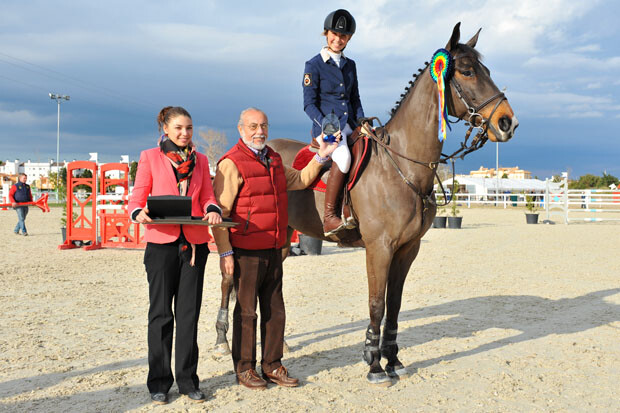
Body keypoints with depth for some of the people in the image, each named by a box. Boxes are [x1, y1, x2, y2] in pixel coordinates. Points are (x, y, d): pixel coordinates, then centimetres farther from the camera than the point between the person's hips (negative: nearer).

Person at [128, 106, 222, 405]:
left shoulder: (200, 160, 14)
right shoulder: (150, 157, 5)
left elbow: (207, 197, 11)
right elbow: (137, 198, 3)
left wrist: (212, 210, -11)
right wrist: (139, 213, -19)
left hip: (194, 243, 3)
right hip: (161, 242, -3)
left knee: (189, 313, 5)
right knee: (161, 314, 2)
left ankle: (187, 380, 16)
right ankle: (159, 383, 14)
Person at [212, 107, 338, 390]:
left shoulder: (273, 159, 12)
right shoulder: (232, 163, -12)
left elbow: (299, 180, 27)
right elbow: (219, 212, -14)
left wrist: (321, 157, 15)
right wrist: (225, 253, -18)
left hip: (274, 250, 7)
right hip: (246, 252, -7)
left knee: (275, 310, 13)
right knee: (246, 311, 4)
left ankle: (272, 366, 25)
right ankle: (244, 369, 18)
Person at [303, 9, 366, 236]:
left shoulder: (350, 65, 16)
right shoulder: (314, 65, -2)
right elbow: (309, 104, -6)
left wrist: (361, 120, 3)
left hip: (349, 125, 7)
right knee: (343, 157, -33)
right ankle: (329, 217, -28)